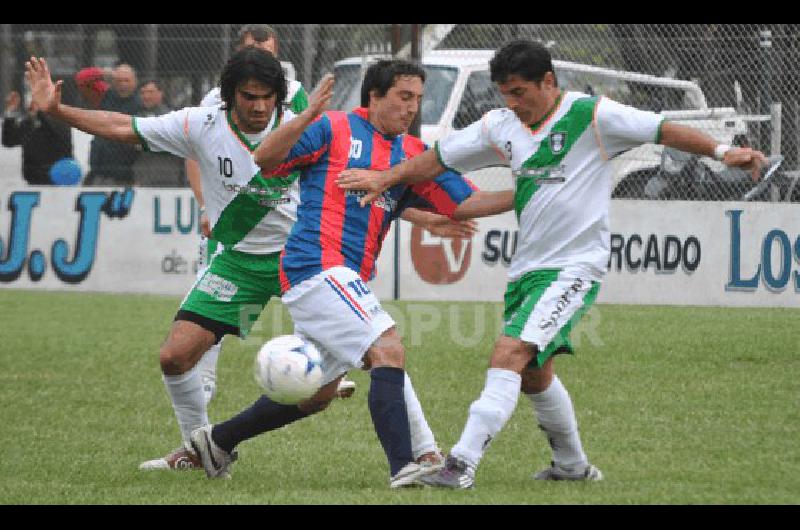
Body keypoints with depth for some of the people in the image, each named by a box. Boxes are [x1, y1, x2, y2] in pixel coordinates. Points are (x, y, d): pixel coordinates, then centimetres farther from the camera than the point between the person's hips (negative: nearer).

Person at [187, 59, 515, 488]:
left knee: (317, 392, 16)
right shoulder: (335, 129, -2)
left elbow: (464, 203, 10)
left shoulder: (413, 154, 15)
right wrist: (308, 116, -22)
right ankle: (403, 466, -28)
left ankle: (217, 440, 30)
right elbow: (264, 161, -9)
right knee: (388, 352, -21)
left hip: (346, 280, 9)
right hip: (318, 269, -9)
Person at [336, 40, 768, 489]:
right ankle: (572, 465, 39)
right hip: (527, 267, 8)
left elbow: (663, 130, -11)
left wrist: (722, 150, -22)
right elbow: (440, 159, 15)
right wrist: (386, 179, 4)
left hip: (575, 266, -8)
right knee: (533, 374, 19)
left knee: (511, 354, -22)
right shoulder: (500, 126, 8)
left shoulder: (591, 115, -10)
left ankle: (463, 463, -25)